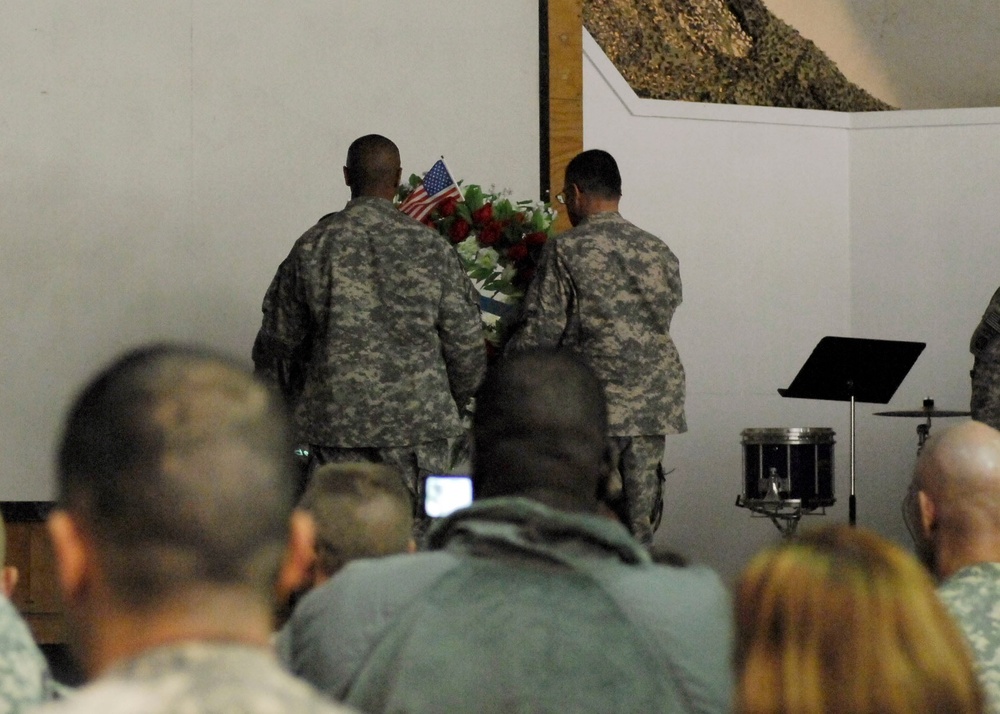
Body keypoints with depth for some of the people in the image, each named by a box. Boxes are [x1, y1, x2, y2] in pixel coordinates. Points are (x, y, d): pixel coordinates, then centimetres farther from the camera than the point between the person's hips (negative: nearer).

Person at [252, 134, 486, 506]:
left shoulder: (313, 247, 0)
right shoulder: (430, 248, -1)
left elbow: (278, 339, 7)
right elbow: (465, 342, 3)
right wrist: (454, 406, 20)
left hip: (336, 422, 1)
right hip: (420, 418, 0)